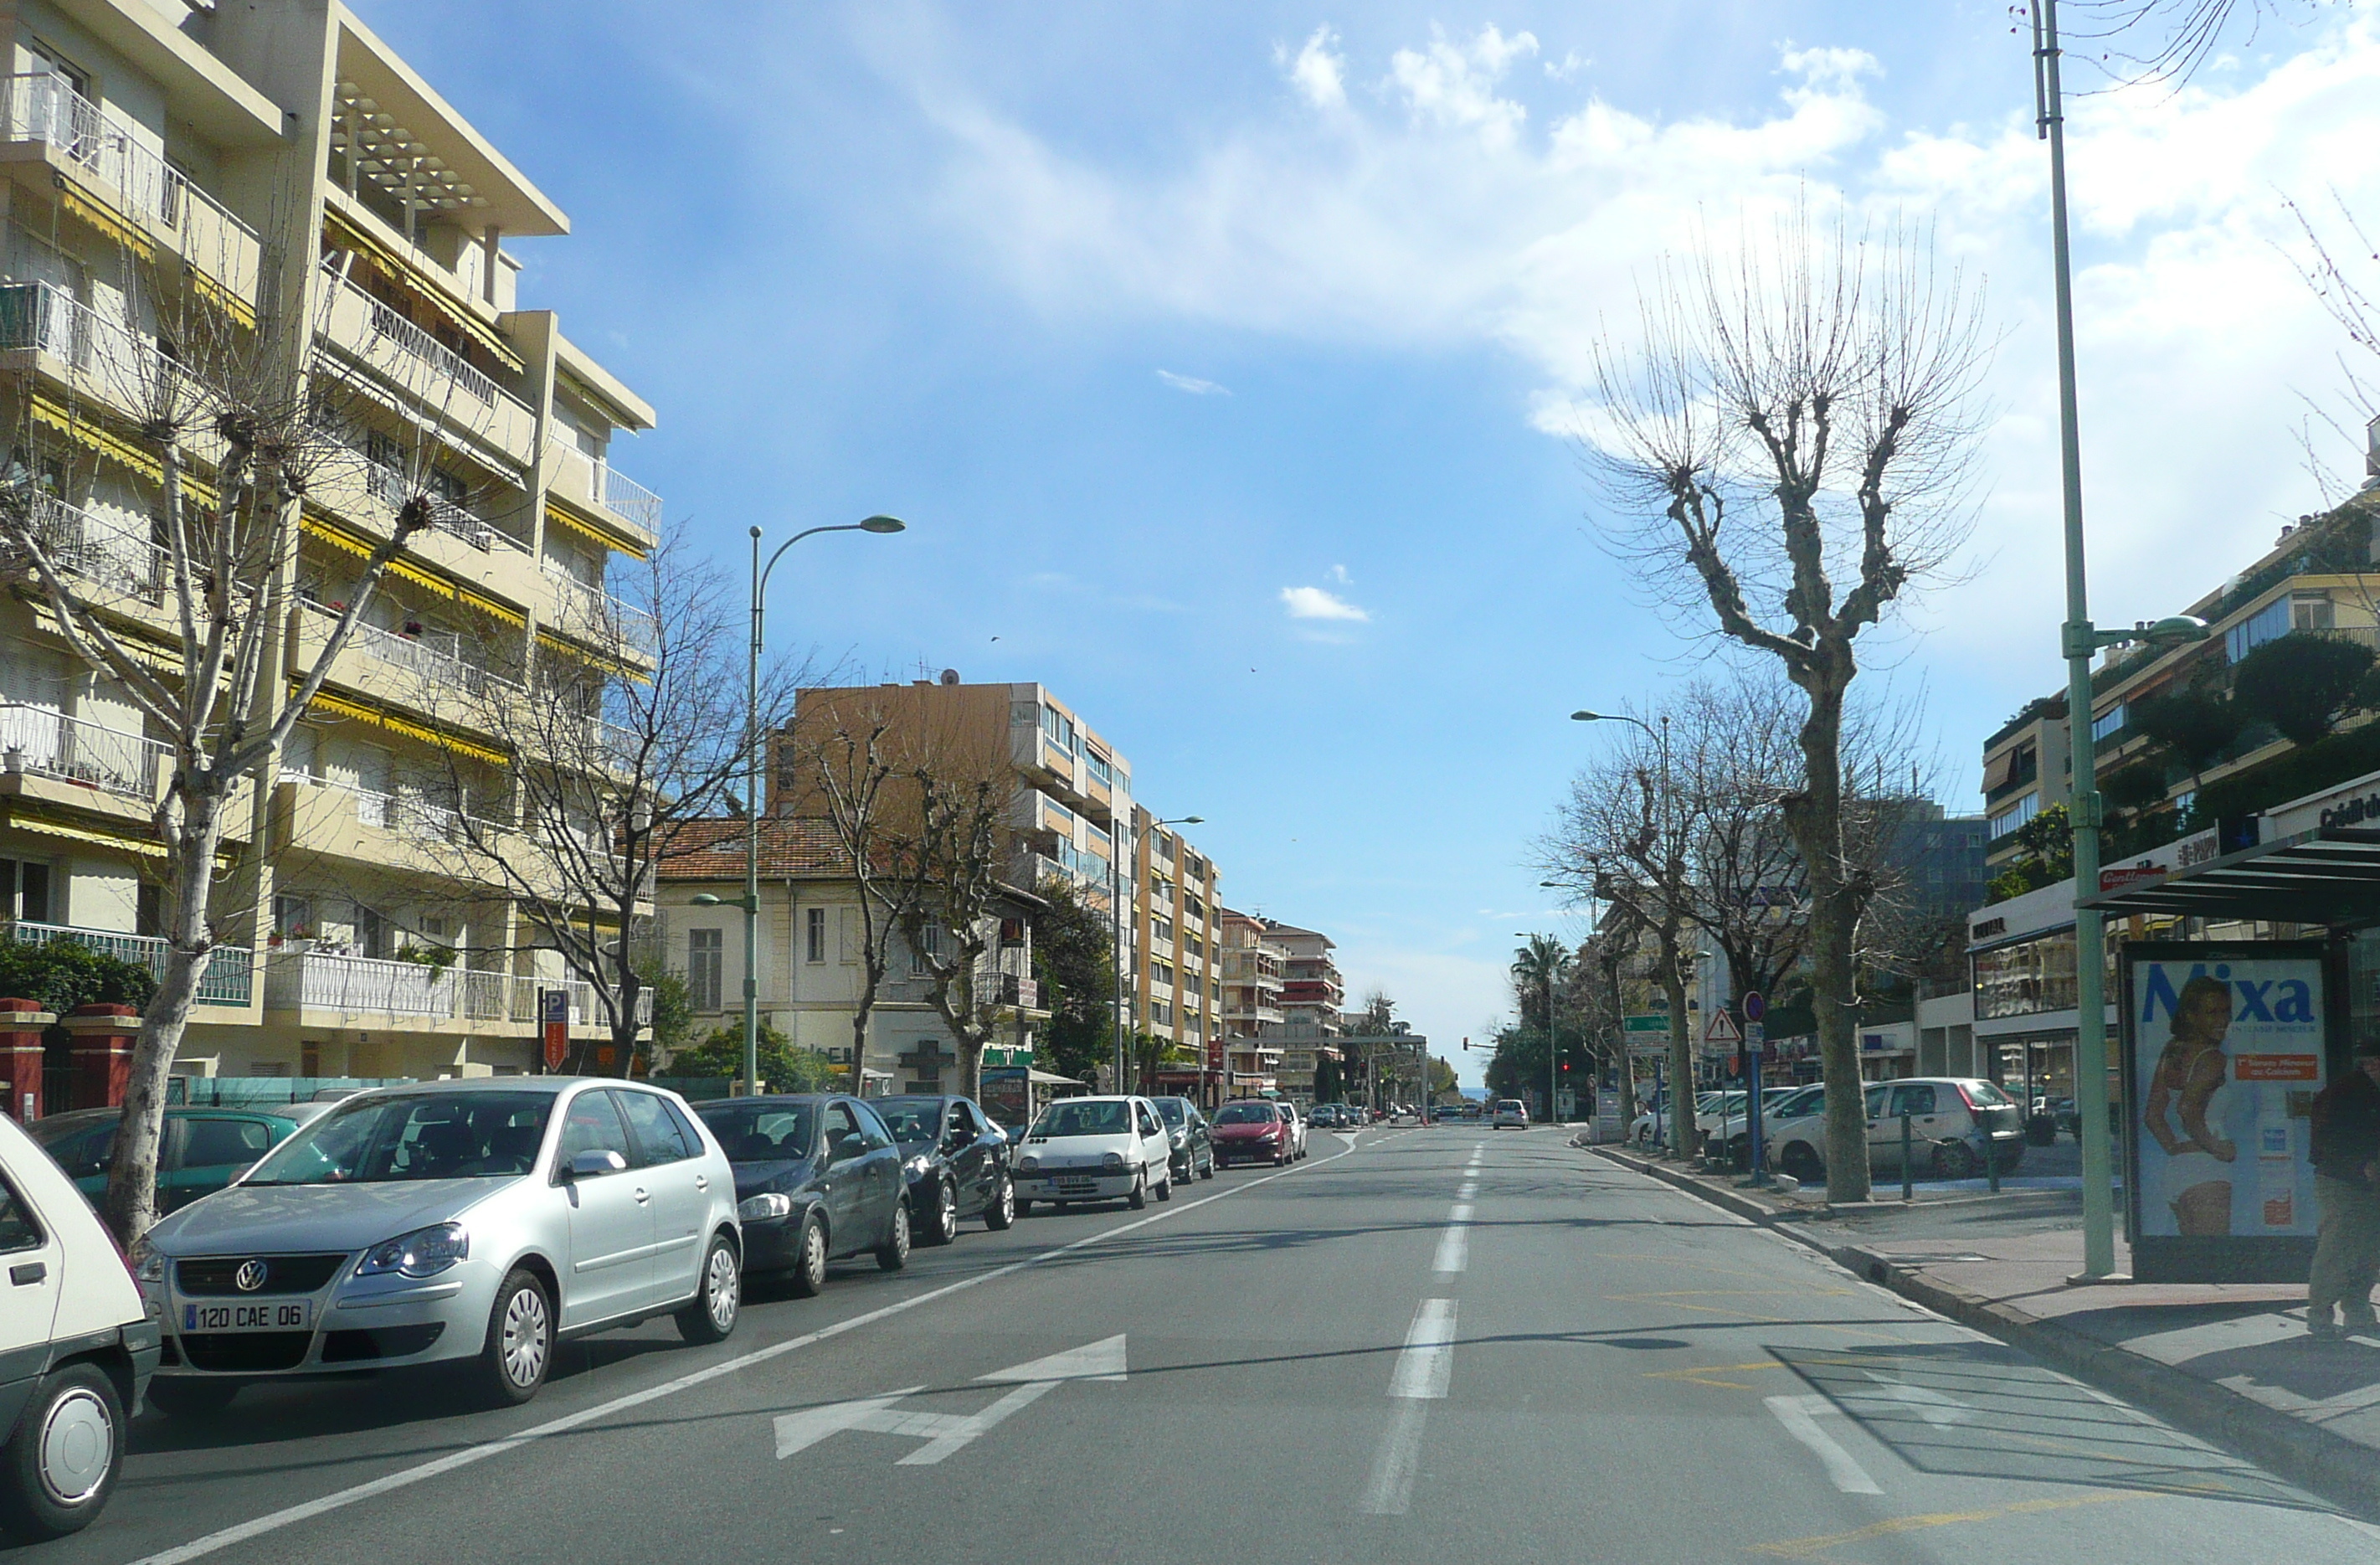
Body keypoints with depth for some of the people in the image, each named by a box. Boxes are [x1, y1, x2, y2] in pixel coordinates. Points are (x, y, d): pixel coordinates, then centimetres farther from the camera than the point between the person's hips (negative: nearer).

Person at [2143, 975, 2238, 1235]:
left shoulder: (2171, 1053, 13)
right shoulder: (2213, 1059, -11)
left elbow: (2153, 1115, 15)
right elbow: (2188, 1110, -26)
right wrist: (2216, 1148, -14)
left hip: (2175, 1166, 8)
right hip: (2207, 1173, -8)